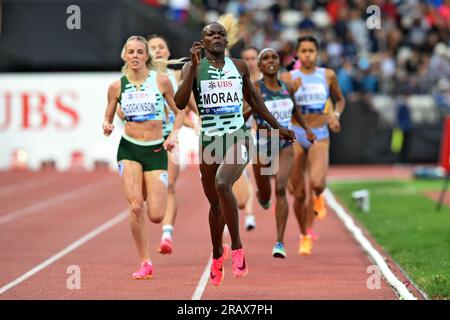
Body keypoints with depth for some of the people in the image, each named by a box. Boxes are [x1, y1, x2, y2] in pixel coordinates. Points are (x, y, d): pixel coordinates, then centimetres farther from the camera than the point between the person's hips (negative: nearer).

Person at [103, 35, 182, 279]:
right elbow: (108, 117, 11)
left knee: (155, 216, -6)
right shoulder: (117, 87, 1)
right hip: (129, 149, 0)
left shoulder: (161, 81, -2)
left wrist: (174, 134, -8)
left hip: (156, 151, 0)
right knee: (135, 207, -18)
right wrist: (107, 127, -11)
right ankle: (145, 263, -4)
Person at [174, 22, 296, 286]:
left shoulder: (239, 67, 6)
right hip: (209, 142, 1)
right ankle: (218, 254, 38)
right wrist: (194, 65, -22)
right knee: (215, 203, 13)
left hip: (238, 138, -1)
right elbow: (180, 103, -15)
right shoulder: (194, 68, 0)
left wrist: (277, 127, 26)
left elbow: (252, 97, 22)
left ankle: (237, 247, -15)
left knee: (222, 184, -29)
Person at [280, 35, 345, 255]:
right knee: (299, 194, 2)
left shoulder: (328, 75, 4)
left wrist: (336, 115, -1)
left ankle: (318, 197, 11)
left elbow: (340, 100, 18)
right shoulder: (288, 78, -1)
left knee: (317, 183, -26)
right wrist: (291, 91, -21)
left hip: (320, 136, 0)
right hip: (295, 136, 0)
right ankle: (305, 237, 22)